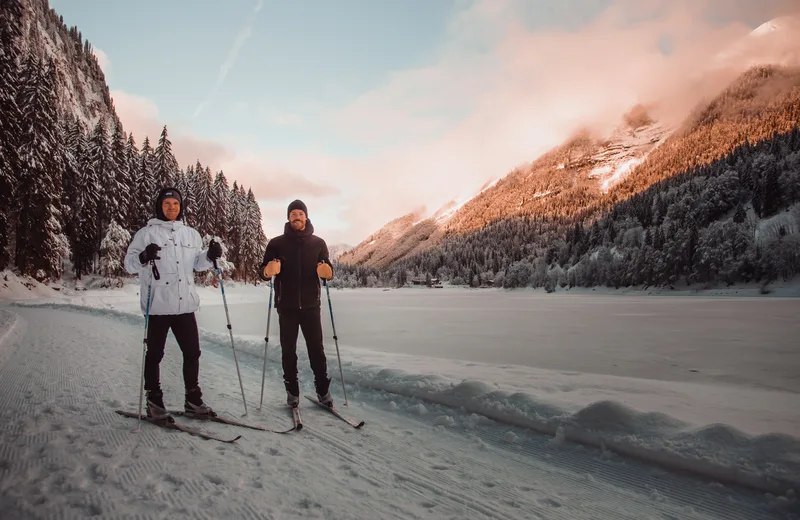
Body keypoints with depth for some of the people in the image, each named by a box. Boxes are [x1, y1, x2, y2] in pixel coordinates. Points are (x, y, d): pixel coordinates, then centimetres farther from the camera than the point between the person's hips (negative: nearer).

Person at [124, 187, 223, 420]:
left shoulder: (191, 234, 12)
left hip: (185, 304, 5)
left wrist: (210, 256, -2)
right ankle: (154, 401, 19)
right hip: (158, 306, -4)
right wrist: (144, 258, -26)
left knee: (192, 352, 9)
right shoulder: (147, 233, -2)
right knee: (154, 354, 6)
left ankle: (193, 399, 22)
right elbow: (129, 264, -6)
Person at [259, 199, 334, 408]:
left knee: (316, 348, 2)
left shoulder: (318, 243, 5)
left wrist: (327, 272, -21)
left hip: (311, 305, 0)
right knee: (288, 349, 6)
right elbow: (263, 272, 0)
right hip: (286, 306, 0)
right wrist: (268, 271, -23)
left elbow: (329, 270, 3)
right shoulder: (276, 243, 2)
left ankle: (323, 390, 13)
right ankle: (292, 391, 17)